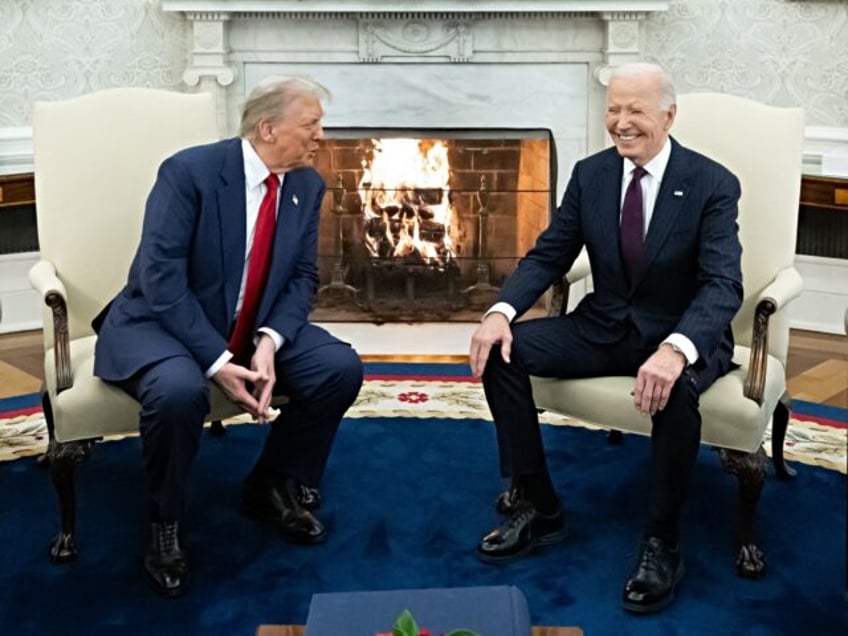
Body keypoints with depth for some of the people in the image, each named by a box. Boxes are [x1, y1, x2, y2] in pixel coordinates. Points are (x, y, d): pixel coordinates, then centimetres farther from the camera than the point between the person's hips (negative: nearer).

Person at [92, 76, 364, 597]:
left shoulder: (307, 185, -1)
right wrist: (217, 361, -30)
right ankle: (166, 522, -9)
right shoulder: (189, 171, -20)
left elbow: (303, 277, 0)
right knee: (179, 391, -37)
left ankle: (274, 487, 10)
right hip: (164, 324, -6)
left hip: (256, 328, 6)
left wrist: (269, 341, -19)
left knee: (341, 368, -13)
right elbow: (161, 278, -25)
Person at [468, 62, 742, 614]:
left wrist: (676, 350, -42)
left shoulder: (713, 184, -13)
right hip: (604, 327, 5)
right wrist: (502, 311, -18)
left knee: (676, 390, -38)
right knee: (501, 350, -14)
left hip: (682, 335, -5)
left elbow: (723, 285, -22)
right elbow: (549, 256, 2)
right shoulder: (590, 174, 0)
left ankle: (662, 543, -17)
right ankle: (539, 507, -3)